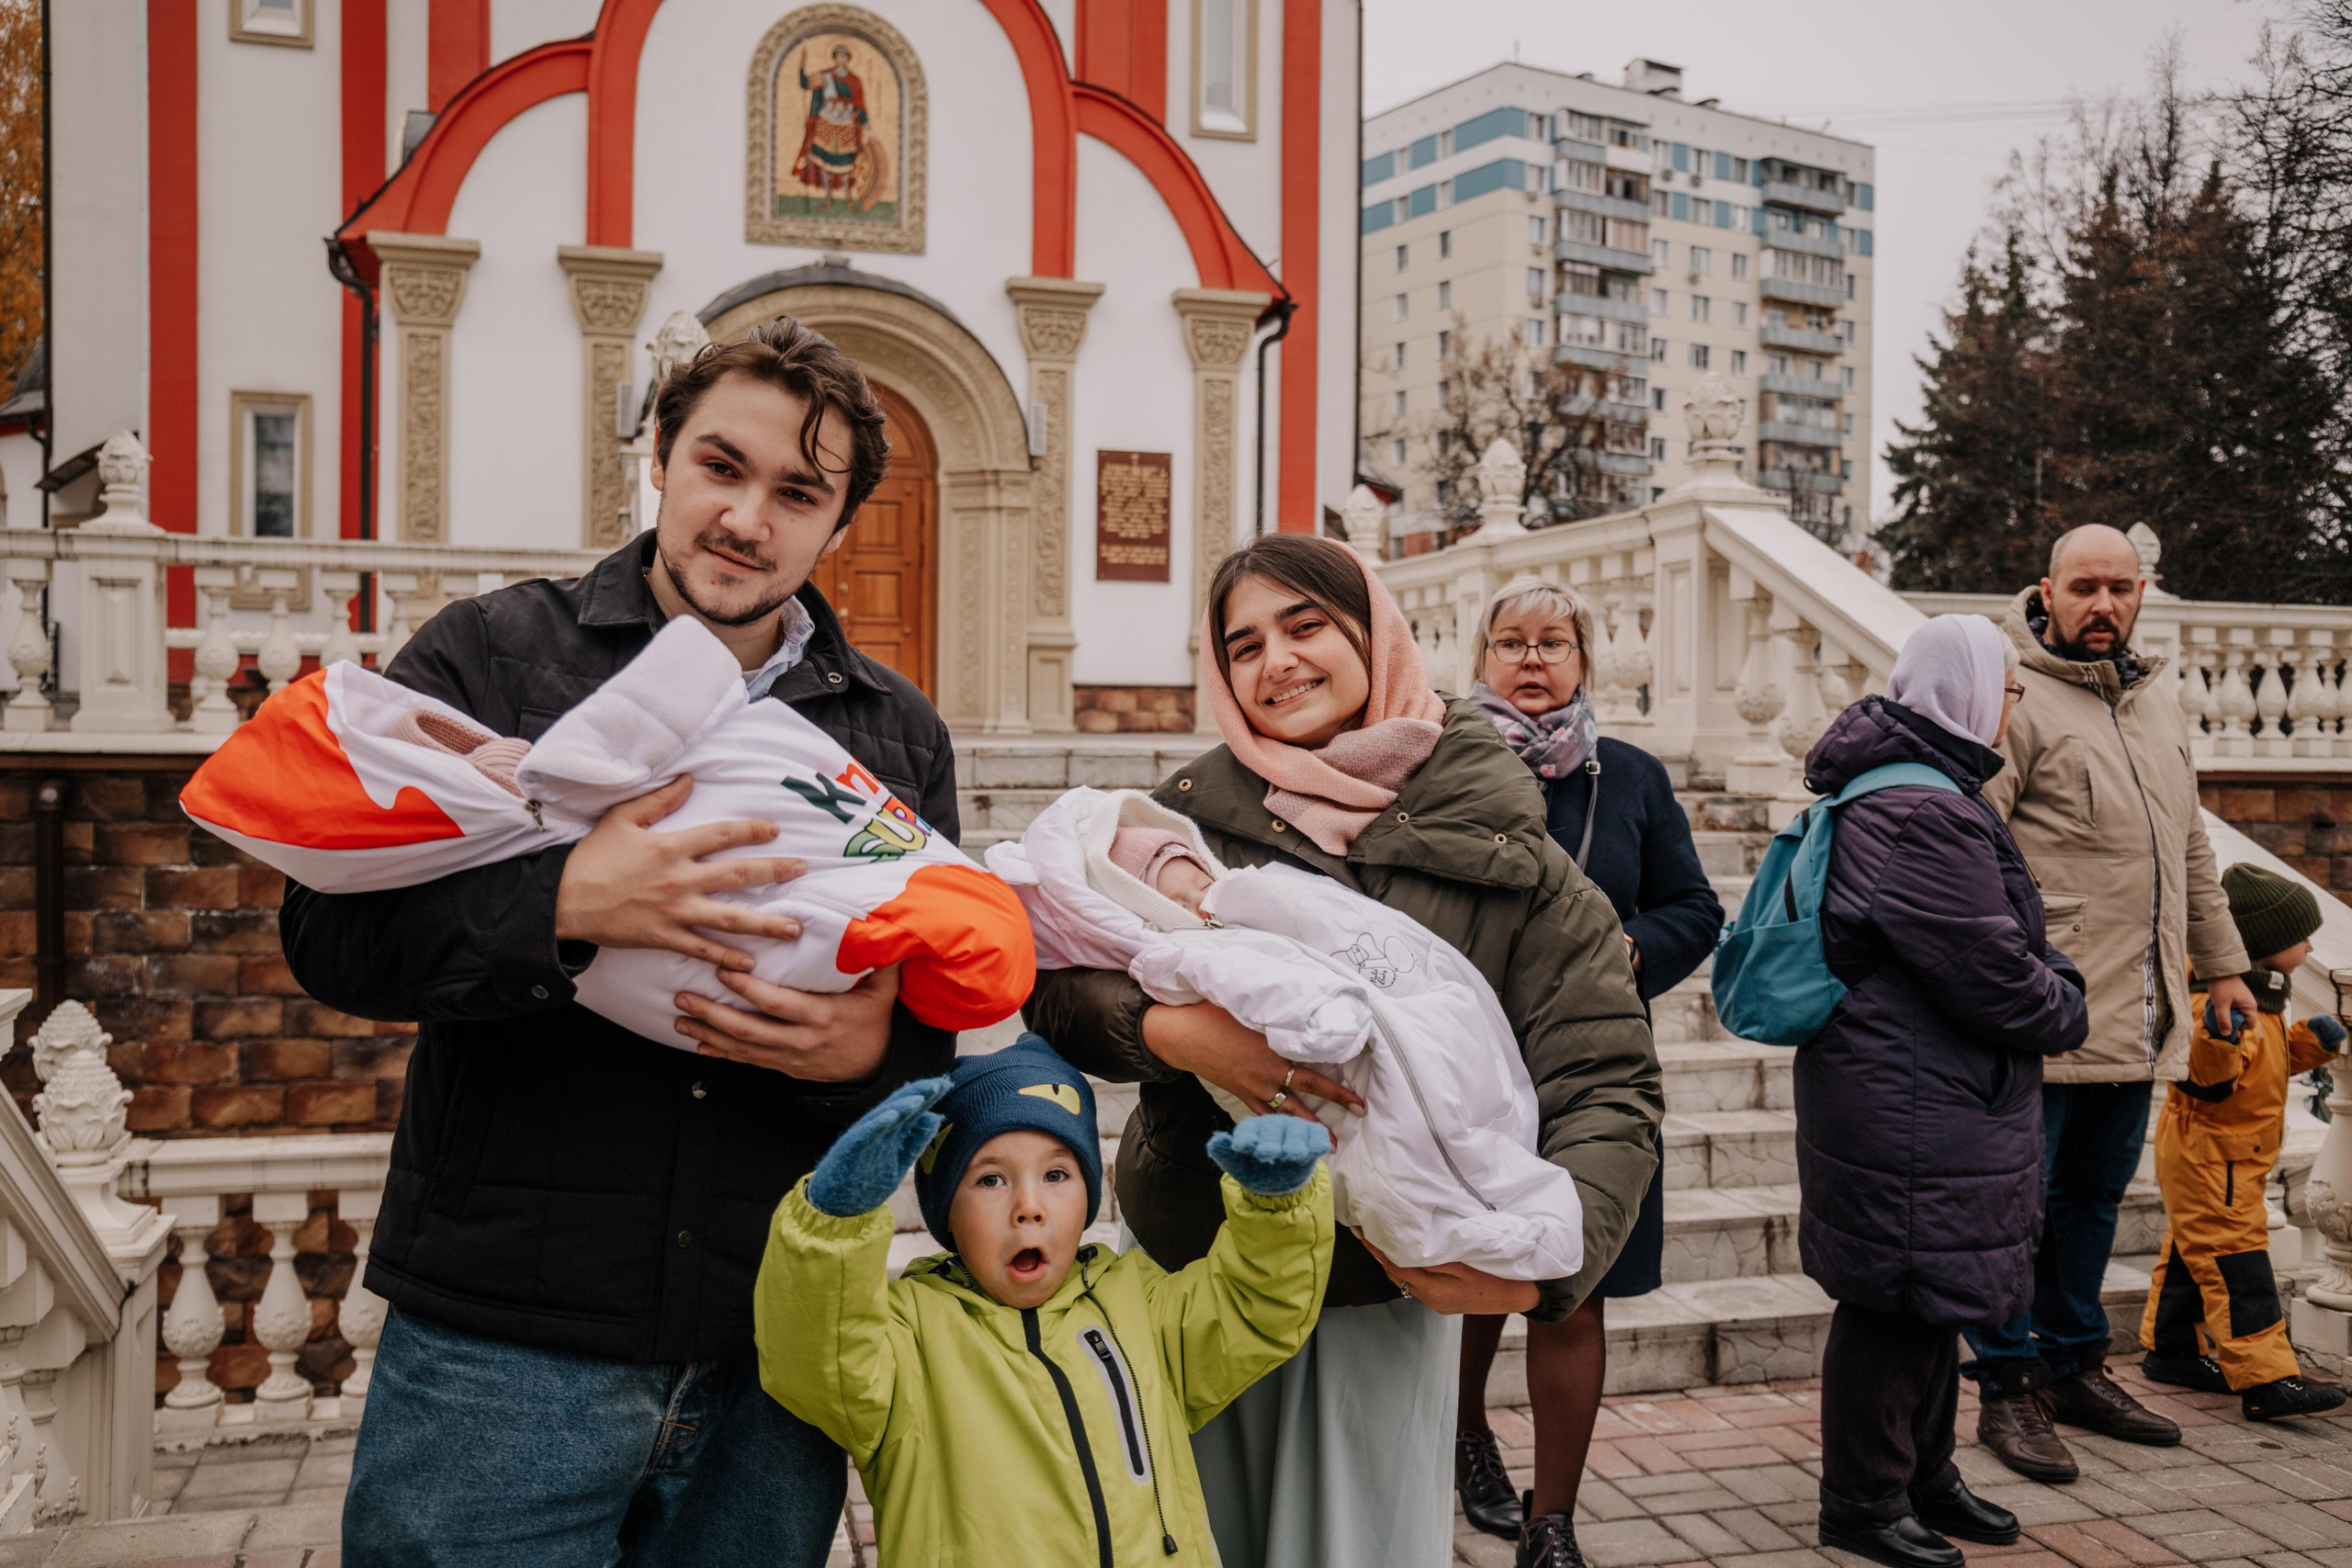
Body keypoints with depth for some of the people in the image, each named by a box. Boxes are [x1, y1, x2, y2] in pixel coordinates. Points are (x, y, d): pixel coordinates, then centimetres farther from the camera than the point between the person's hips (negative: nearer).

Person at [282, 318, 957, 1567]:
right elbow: (333, 933, -7)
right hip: (501, 1339, -2)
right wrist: (563, 905, -24)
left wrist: (870, 1050, -15)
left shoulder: (899, 736, 9)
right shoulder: (488, 655, 2)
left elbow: (942, 1044, 9)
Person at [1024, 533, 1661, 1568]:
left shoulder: (1502, 857, -5)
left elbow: (1608, 1089, -6)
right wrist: (1172, 1031, -27)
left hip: (1386, 1300, -1)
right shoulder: (1191, 815, -1)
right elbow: (1056, 978, -7)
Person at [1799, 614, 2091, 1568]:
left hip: (1934, 1094, 11)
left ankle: (1925, 1477, 35)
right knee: (1898, 1299, 1)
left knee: (1932, 1295, 21)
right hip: (1912, 1105, -11)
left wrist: (2049, 983, 5)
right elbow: (1992, 970, -21)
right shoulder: (1925, 816, -22)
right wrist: (2065, 1014, -2)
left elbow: (1997, 942, 21)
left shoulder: (1897, 792, 13)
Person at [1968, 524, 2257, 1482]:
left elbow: (2189, 847, 25)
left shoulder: (2156, 702, 17)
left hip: (2136, 1015, 8)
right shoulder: (2016, 700, -9)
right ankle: (2007, 1387, 12)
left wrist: (2220, 962, 25)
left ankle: (2074, 1366, 31)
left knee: (2095, 1196, 17)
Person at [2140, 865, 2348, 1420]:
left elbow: (2269, 1063, 25)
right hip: (2208, 1153, -11)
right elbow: (2210, 1082, -28)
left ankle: (2169, 1349, 29)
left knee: (2192, 1251, 18)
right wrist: (2218, 1038, -45)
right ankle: (2265, 1378, -13)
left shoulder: (2258, 998, 13)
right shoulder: (2217, 997, -22)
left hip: (2232, 1156, 11)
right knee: (2236, 1262, -12)